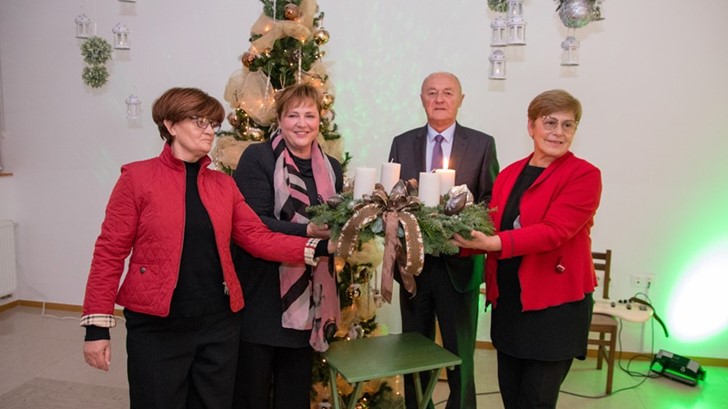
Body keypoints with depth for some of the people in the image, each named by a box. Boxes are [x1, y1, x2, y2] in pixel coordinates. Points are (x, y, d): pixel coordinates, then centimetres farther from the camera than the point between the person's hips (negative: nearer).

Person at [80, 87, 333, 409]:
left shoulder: (223, 184, 7)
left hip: (219, 322, 4)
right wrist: (97, 325, -10)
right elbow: (110, 251, -6)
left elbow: (259, 237, 1)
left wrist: (320, 247, -12)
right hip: (157, 326, -4)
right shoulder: (137, 177, -5)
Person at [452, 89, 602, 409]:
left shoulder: (584, 175, -9)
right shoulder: (508, 175, 9)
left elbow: (555, 230, -21)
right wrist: (468, 238, -7)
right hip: (508, 301, 6)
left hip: (555, 303, -5)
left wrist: (496, 243, -31)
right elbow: (493, 230, 13)